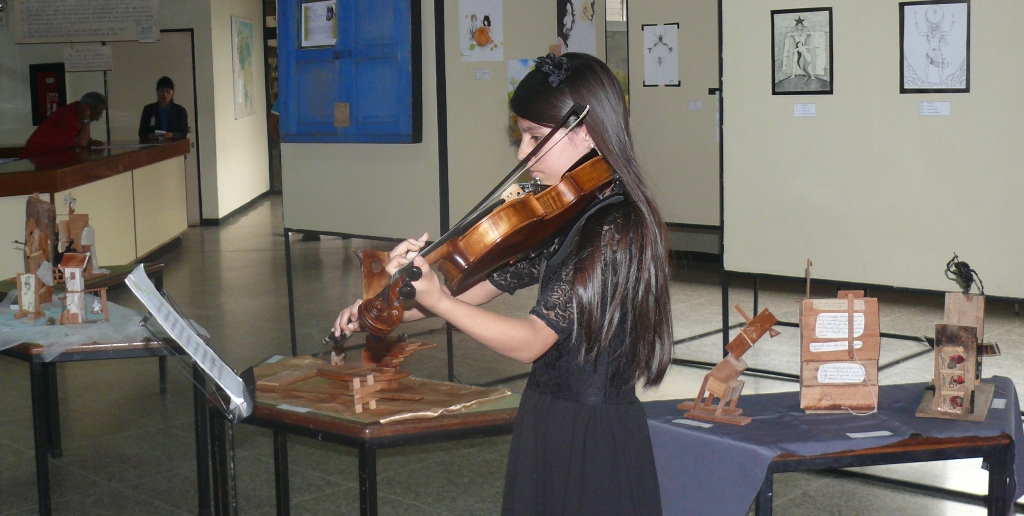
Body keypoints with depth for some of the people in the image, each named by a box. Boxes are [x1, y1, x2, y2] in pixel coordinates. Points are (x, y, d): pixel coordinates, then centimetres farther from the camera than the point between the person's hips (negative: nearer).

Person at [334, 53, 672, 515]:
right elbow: (480, 285, 8)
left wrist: (436, 301, -31)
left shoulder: (615, 230, -21)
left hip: (594, 442, -8)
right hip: (546, 425, 8)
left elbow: (530, 340, -24)